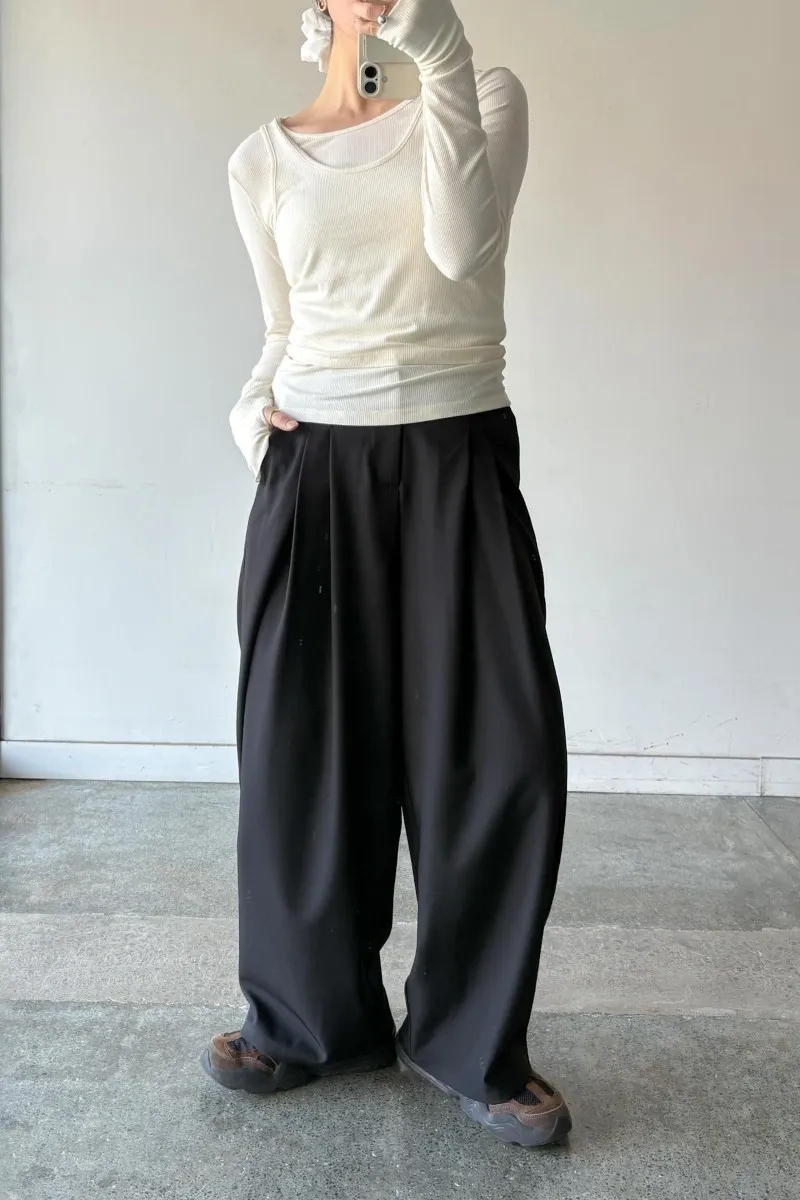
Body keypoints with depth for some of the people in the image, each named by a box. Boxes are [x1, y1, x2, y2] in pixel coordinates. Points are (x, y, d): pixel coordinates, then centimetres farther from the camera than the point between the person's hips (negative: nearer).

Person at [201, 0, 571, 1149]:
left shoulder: (486, 96, 7)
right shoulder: (264, 160, 12)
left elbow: (460, 248, -12)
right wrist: (255, 399, -2)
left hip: (460, 458, -1)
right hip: (317, 464, 2)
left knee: (503, 749, -6)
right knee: (306, 747, 2)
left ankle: (472, 1041, 13)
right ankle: (313, 1018, 23)